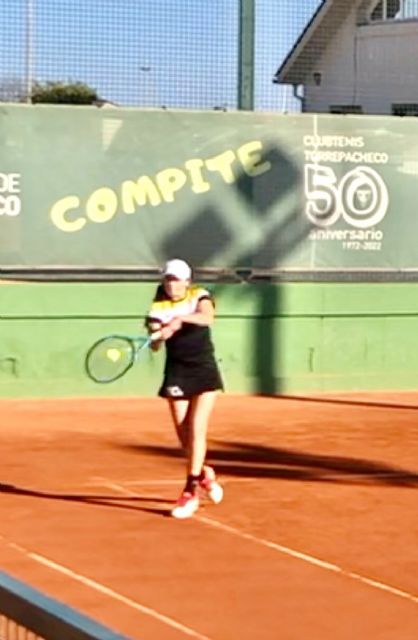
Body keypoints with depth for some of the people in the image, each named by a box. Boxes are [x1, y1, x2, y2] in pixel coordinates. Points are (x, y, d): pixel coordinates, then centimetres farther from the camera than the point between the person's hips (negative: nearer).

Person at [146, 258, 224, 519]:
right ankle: (204, 474, 31)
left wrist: (181, 318, -43)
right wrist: (160, 334, -36)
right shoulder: (159, 307, -3)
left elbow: (208, 317, -28)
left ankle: (191, 491, -9)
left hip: (204, 371, -2)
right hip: (177, 373, 2)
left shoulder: (199, 297, -5)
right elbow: (154, 345, -14)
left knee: (197, 430, -11)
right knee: (184, 435, 4)